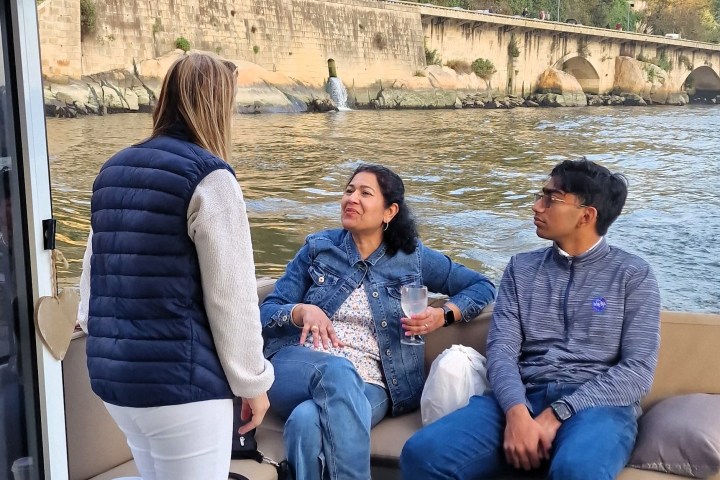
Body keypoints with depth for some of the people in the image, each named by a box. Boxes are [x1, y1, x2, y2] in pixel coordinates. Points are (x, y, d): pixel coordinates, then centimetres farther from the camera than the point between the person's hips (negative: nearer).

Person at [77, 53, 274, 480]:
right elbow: (232, 295, -13)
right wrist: (253, 380, -4)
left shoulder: (112, 171, 11)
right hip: (179, 382, -7)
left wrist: (105, 338, 18)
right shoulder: (208, 177, -12)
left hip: (112, 375, 8)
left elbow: (94, 270, 11)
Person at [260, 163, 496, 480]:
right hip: (300, 367, 1)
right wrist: (302, 310, -15)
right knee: (337, 369, -37)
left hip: (367, 384, 0)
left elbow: (483, 286, 15)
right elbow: (266, 313, 8)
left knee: (307, 421, -36)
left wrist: (444, 315, -4)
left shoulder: (412, 257, 12)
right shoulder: (319, 247, 11)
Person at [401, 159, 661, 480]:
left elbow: (638, 370, -4)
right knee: (422, 453, -23)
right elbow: (501, 350, 4)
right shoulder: (521, 268, 15)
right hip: (523, 398, 3)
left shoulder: (633, 275, 6)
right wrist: (517, 412, -17)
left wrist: (556, 415, -15)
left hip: (598, 404, -2)